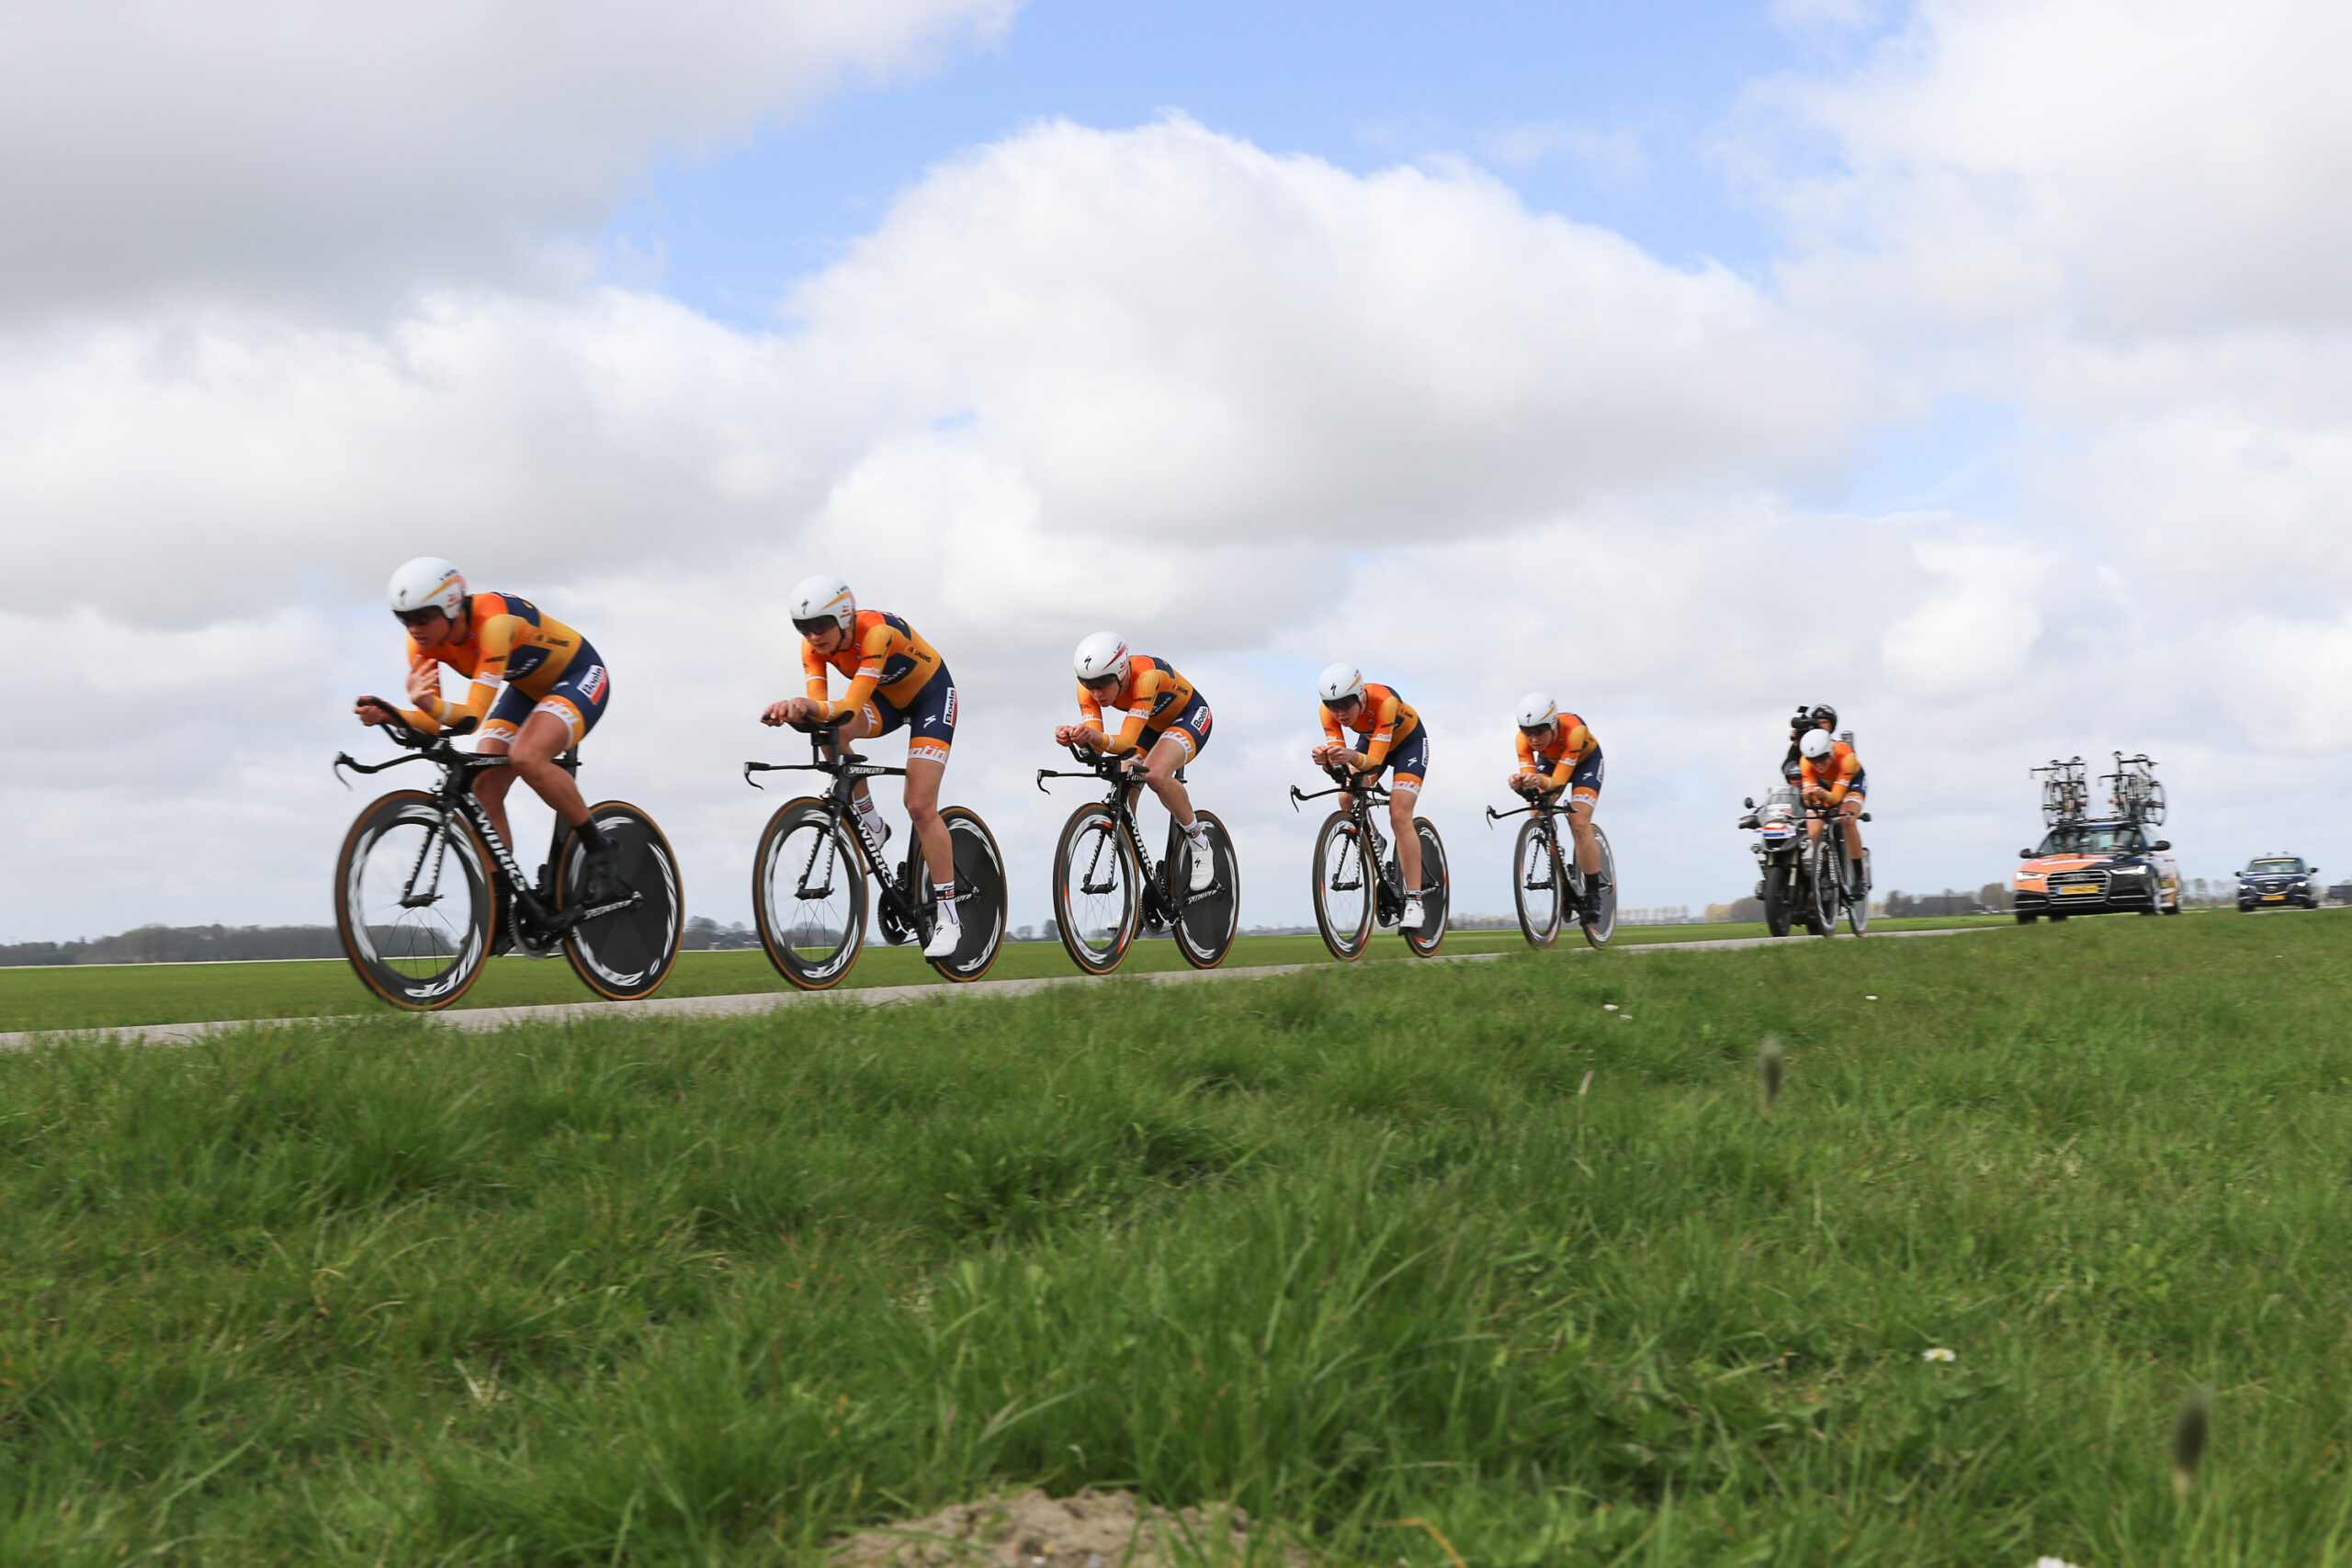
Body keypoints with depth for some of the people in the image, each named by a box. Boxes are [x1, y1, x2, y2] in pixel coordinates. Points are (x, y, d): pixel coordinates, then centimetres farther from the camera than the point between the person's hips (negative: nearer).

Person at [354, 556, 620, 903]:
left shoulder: (493, 623, -36)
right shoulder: (423, 642, -15)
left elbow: (473, 716, -39)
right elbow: (431, 724, -17)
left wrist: (431, 705, -58)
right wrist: (389, 715, -36)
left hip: (579, 676, -7)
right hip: (527, 688, 7)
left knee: (526, 757, -32)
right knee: (484, 788, -10)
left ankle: (601, 851, -14)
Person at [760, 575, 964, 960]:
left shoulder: (877, 631, -37)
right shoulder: (814, 644, -18)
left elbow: (852, 705, -45)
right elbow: (819, 704, -27)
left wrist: (816, 708, -66)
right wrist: (796, 710, -50)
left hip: (931, 694, -5)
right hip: (888, 699, 6)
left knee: (920, 806, -16)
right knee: (830, 731, -28)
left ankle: (948, 917, -6)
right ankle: (871, 823, -7)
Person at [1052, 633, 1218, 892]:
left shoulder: (1146, 675, -39)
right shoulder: (1089, 686, -22)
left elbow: (1128, 742, -45)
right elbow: (1095, 745, -30)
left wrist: (1097, 738, -65)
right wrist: (1076, 738, -53)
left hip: (1189, 716, -7)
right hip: (1153, 725, 7)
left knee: (1155, 774, -35)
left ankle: (1199, 842, -13)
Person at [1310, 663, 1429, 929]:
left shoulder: (1384, 702, -40)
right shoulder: (1329, 710, -27)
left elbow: (1375, 761, -41)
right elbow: (1338, 762, -29)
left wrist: (1351, 757, -62)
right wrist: (1326, 760, -52)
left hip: (1409, 741, -5)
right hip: (1371, 740, 5)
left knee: (1399, 816, -20)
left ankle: (1414, 901, -19)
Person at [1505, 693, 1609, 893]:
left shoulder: (1573, 730, -41)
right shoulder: (1524, 739, -30)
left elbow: (1559, 781, -42)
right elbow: (1530, 781, -31)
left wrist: (1544, 783, -63)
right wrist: (1520, 784, -54)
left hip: (1585, 761, -4)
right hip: (1550, 762, 4)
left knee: (1579, 824, -20)